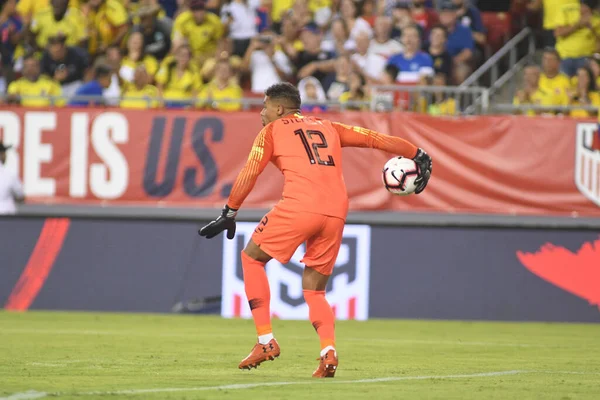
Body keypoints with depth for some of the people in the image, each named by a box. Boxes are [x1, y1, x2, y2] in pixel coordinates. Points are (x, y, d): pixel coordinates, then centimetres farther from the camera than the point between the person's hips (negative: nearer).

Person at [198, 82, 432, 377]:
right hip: (336, 212, 5)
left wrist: (229, 214, 9)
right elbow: (375, 139, 26)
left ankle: (266, 341, 4)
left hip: (300, 206, -5)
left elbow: (250, 173, 7)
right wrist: (417, 155, 32)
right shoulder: (327, 127, 28)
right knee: (314, 290, 15)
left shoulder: (273, 130, 16)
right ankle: (328, 351, -11)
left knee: (252, 258, 15)